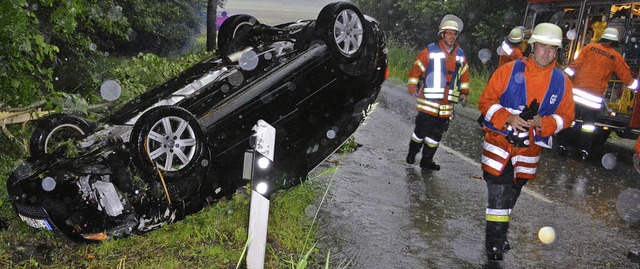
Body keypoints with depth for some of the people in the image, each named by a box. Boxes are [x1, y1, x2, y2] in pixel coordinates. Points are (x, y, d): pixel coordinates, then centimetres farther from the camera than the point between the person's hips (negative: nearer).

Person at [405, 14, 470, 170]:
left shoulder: (460, 55, 11)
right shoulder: (430, 51, -3)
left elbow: (464, 75, 20)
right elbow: (416, 69, 0)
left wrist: (464, 92, 13)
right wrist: (412, 85, -9)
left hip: (446, 105, 4)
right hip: (427, 102, -4)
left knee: (437, 133, 8)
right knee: (421, 129, 2)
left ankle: (427, 160, 19)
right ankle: (411, 154, 23)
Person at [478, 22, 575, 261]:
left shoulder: (562, 82, 3)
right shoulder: (509, 70, -6)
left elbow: (566, 116, 6)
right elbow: (486, 101, -6)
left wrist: (544, 123, -14)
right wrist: (507, 117, -21)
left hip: (530, 147, 3)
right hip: (500, 140, -3)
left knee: (512, 193, 15)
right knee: (498, 192, -8)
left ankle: (499, 237, 33)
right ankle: (494, 243, 4)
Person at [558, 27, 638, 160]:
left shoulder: (590, 47, 5)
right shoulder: (616, 57, 3)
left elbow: (575, 64, -4)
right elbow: (627, 78, 10)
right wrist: (636, 85, 26)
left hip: (577, 91, 1)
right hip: (594, 97, -1)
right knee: (588, 123, 10)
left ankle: (562, 145, 10)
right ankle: (585, 150, 13)